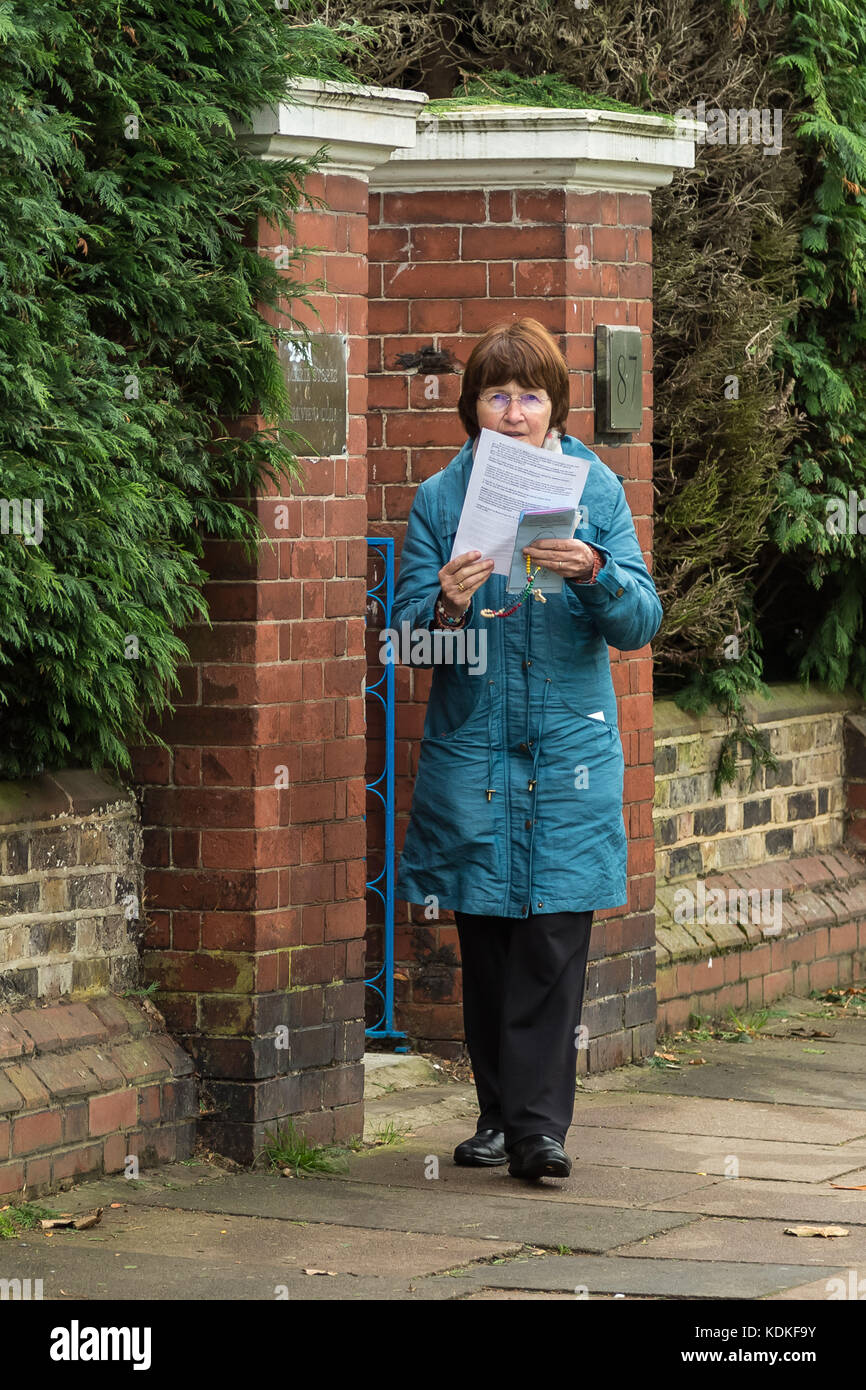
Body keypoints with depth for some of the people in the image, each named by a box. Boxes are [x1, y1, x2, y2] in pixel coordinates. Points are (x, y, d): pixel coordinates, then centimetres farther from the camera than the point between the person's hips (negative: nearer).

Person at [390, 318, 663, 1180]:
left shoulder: (595, 488, 2)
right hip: (471, 747, 1)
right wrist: (446, 608, -22)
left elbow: (641, 622, -3)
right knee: (484, 940, 6)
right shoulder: (441, 497, 2)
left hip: (569, 750, -1)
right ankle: (497, 1113, 17)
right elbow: (408, 637, 0)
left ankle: (538, 1124, -4)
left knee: (555, 939, -6)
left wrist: (593, 575, -23)